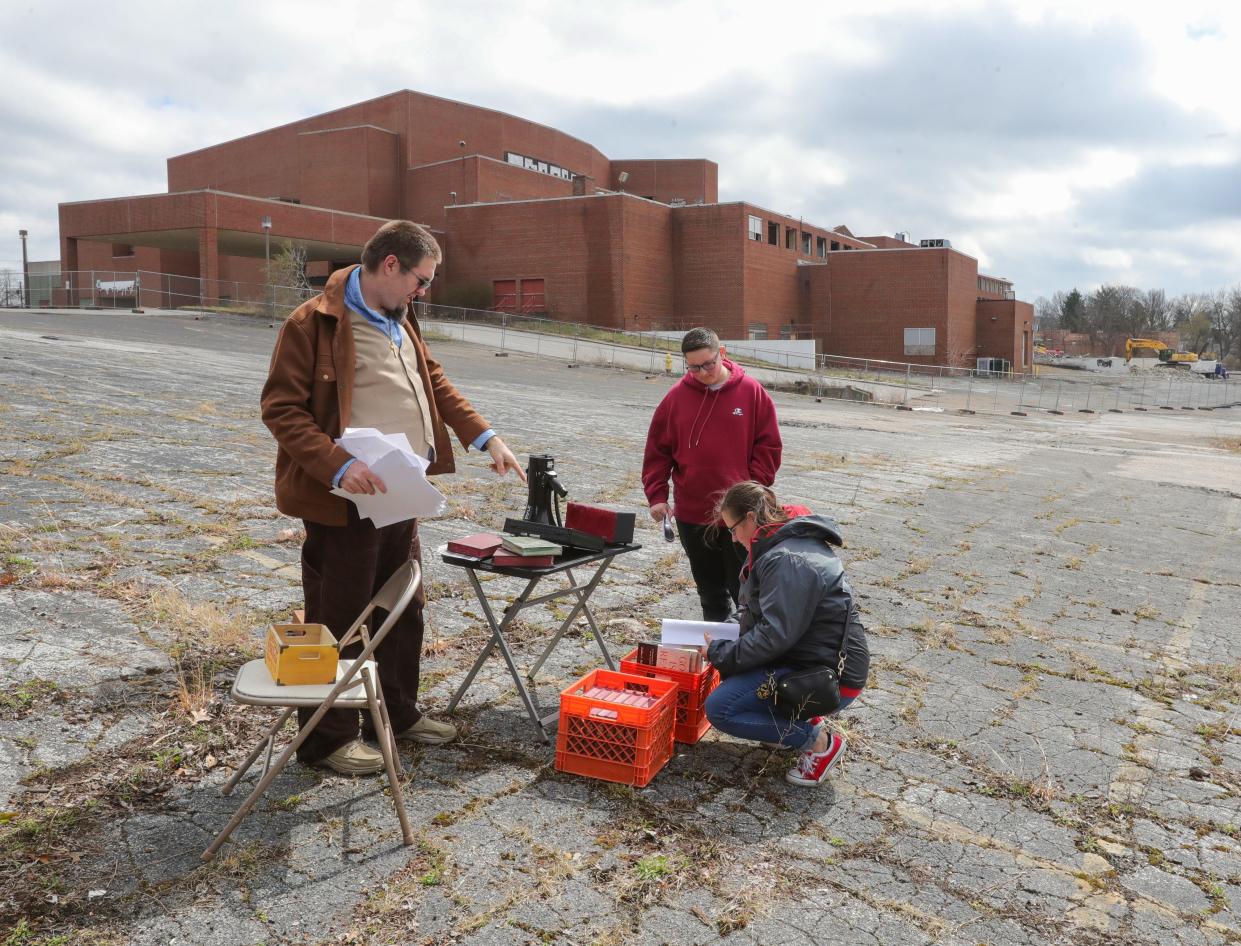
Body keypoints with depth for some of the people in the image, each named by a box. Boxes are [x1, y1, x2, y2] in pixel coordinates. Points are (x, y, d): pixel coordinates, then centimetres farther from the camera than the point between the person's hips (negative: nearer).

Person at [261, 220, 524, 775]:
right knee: (338, 622, 5)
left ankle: (399, 711, 37)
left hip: (401, 497, 9)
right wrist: (338, 467, -27)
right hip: (346, 502, -8)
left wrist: (485, 437, 10)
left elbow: (435, 383, 20)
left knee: (405, 609, 19)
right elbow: (281, 408, -16)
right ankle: (328, 738, 22)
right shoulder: (313, 322, -14)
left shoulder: (399, 321, 13)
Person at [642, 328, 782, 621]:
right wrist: (656, 495, -4)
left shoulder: (751, 392, -5)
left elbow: (768, 446, -2)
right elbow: (657, 450, 4)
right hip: (691, 514, 2)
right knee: (710, 589, 16)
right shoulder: (677, 396, -1)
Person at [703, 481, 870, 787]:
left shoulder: (788, 560, -23)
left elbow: (775, 635, -27)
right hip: (811, 656, 10)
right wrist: (725, 648, 5)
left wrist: (720, 654, -14)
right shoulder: (790, 543, 10)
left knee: (720, 708, -14)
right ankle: (805, 717, 13)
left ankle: (819, 741, -7)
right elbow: (770, 617, 16)